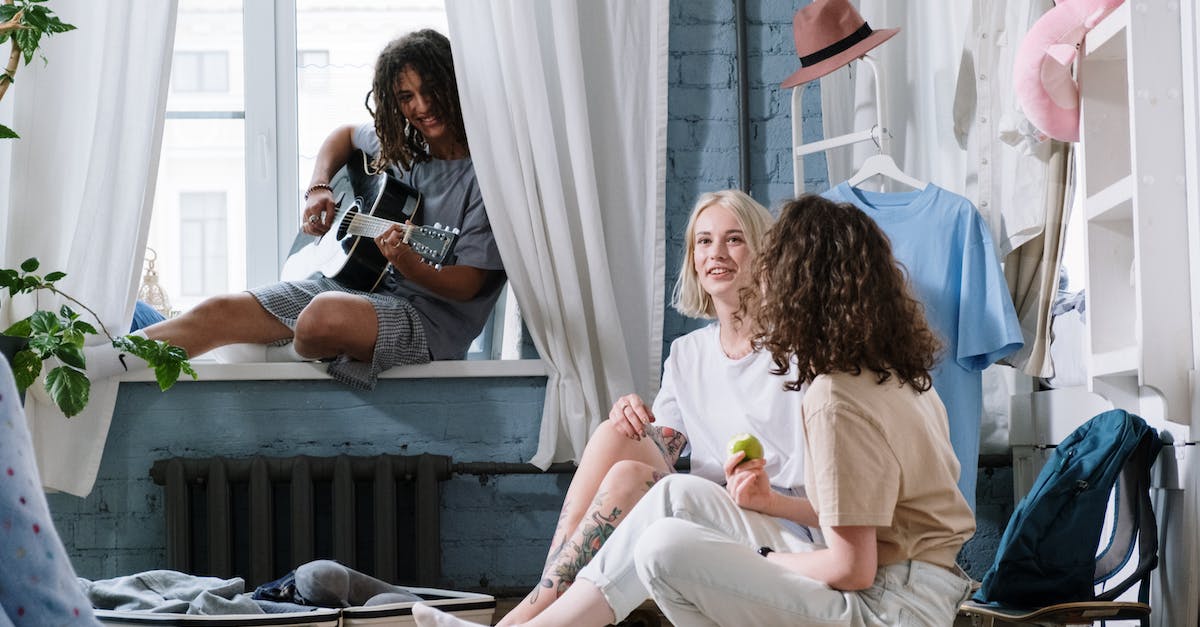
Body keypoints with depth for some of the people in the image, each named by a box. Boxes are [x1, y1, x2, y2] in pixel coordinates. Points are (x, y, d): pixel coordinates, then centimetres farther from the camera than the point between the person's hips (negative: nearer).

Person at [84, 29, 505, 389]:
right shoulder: (400, 144, 9)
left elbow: (467, 285, -15)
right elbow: (345, 135, 31)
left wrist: (409, 267, -34)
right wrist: (318, 188, 13)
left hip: (431, 313, -7)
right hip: (360, 281, 7)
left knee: (327, 314, -39)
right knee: (222, 310, -8)